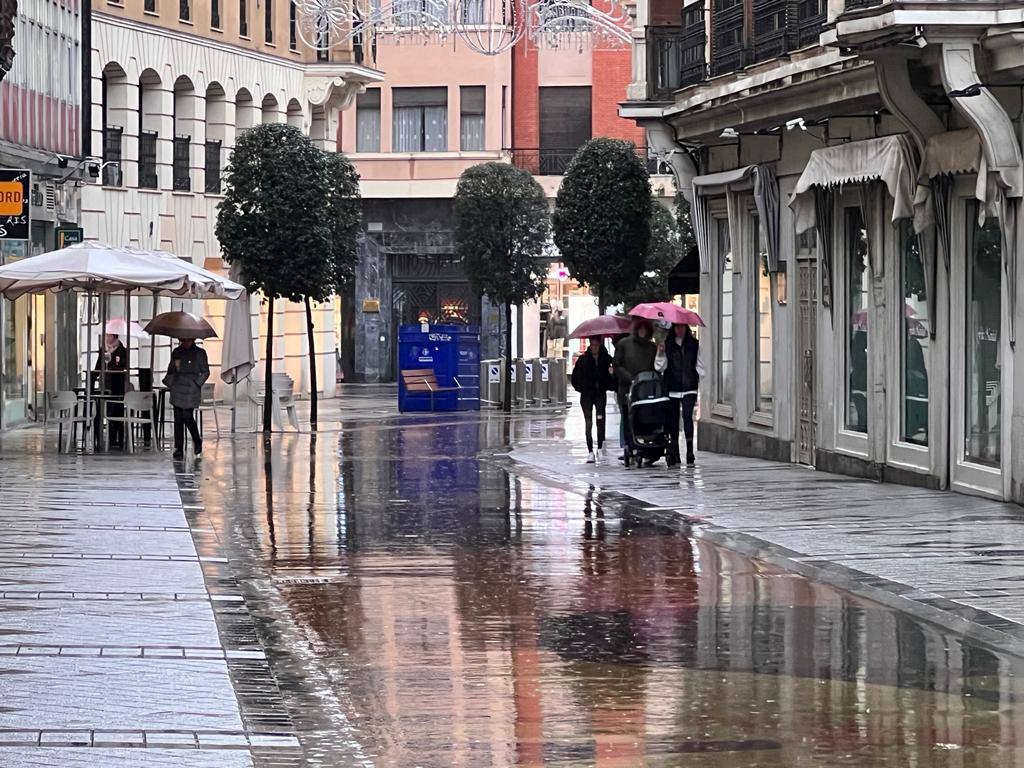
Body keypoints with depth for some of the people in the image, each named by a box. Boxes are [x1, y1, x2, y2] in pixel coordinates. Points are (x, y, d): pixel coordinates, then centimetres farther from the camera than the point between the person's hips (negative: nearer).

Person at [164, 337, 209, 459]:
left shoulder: (200, 353, 3)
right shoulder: (176, 352, 13)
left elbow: (205, 372, 5)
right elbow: (171, 370, 20)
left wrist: (197, 383, -6)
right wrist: (169, 382, 4)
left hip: (191, 389, -3)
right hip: (177, 388, 3)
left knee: (187, 416, -9)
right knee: (178, 418, -1)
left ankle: (197, 441, 18)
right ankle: (179, 448, 1)